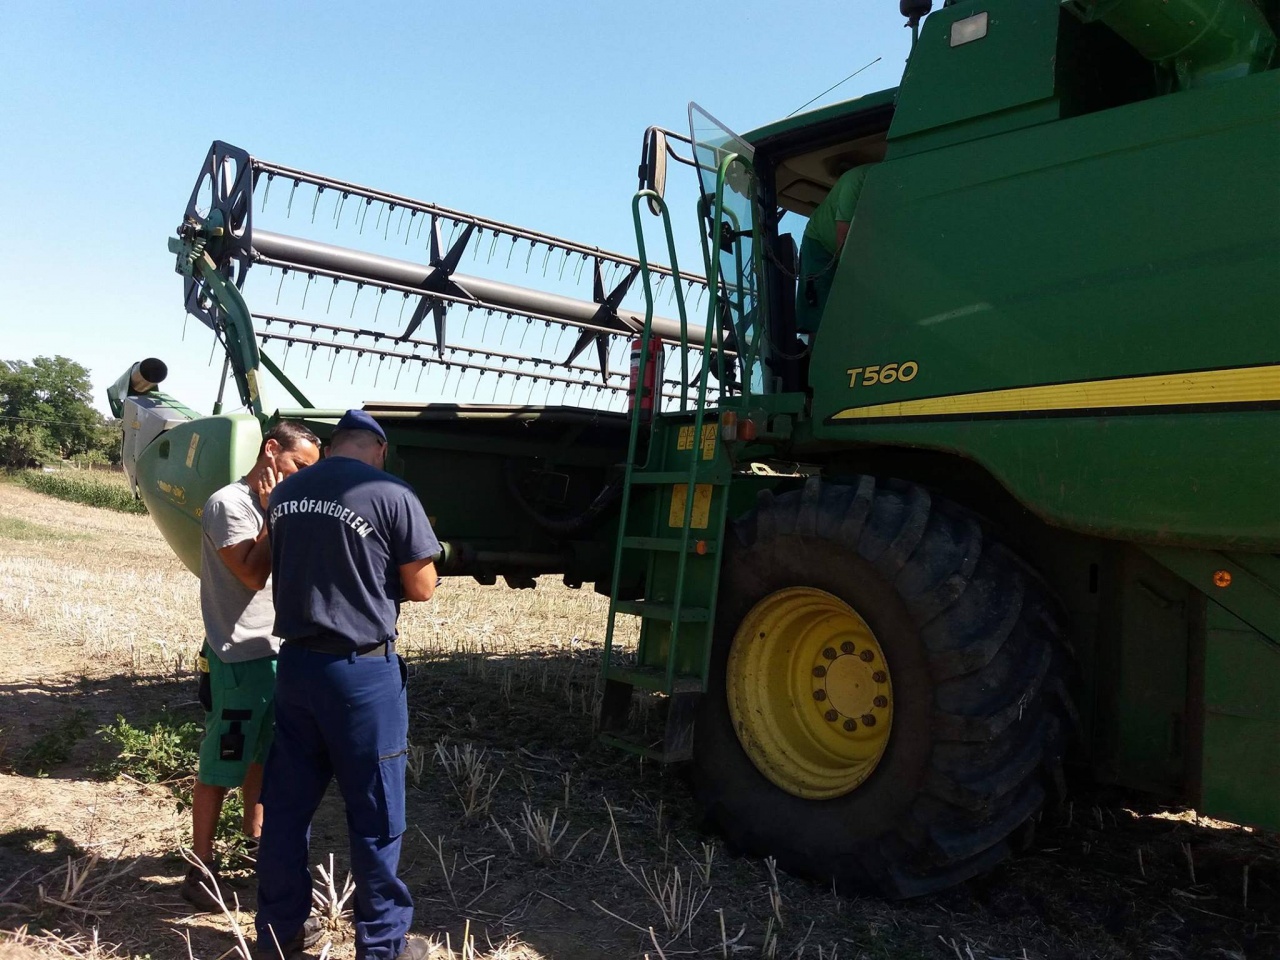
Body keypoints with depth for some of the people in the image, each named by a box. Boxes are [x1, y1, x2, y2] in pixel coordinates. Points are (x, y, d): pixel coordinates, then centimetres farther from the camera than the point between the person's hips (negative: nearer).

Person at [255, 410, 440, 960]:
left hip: (296, 662, 6)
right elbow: (422, 588, -7)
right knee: (375, 815, 7)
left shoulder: (284, 493, 5)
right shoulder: (391, 495, -14)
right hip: (361, 671, -6)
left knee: (286, 805, 16)